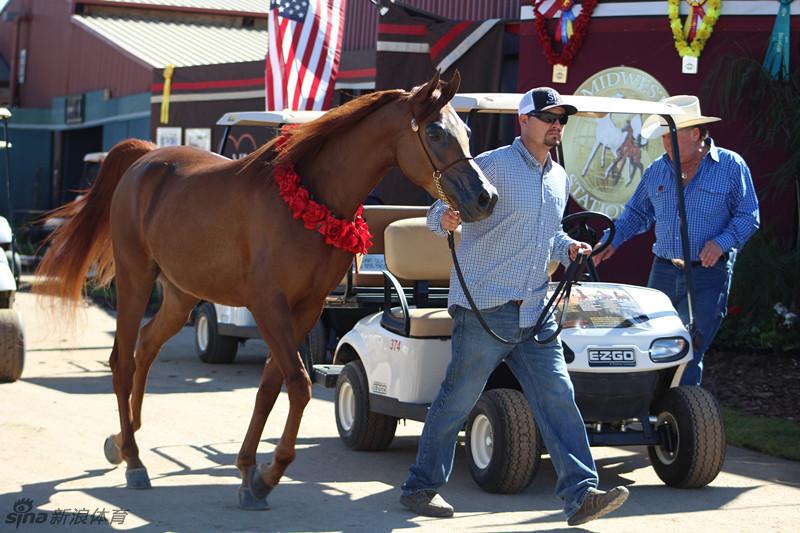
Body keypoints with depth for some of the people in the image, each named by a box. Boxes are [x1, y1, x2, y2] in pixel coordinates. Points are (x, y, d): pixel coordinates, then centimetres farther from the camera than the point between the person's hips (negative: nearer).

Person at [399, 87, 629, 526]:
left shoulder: (559, 179, 17)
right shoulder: (492, 165, -7)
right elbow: (440, 211, -8)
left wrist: (568, 247, 10)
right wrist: (446, 219, -32)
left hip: (534, 312, 7)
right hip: (484, 308, -6)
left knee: (557, 398, -2)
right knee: (457, 399, 1)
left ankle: (581, 493, -4)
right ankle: (421, 487, 15)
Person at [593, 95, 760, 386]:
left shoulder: (731, 166, -2)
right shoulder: (657, 170, 10)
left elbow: (748, 216, -1)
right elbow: (637, 212, 20)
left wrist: (722, 243, -18)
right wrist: (612, 241, 6)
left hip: (708, 276, -4)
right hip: (664, 271, 4)